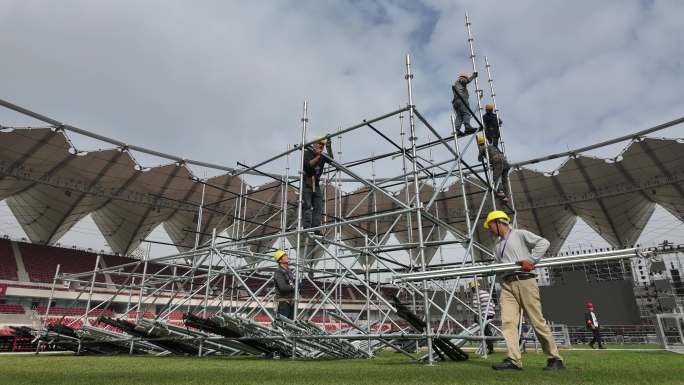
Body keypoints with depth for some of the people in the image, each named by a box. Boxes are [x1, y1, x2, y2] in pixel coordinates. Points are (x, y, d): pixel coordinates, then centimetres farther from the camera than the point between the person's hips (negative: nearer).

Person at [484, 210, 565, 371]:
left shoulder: (519, 234, 5)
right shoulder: (497, 245, 25)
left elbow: (543, 243, -6)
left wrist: (530, 260, -13)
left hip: (524, 281, -6)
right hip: (507, 285, 6)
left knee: (537, 321, -2)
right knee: (507, 321, -10)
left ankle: (555, 359, 11)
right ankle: (514, 360, -13)